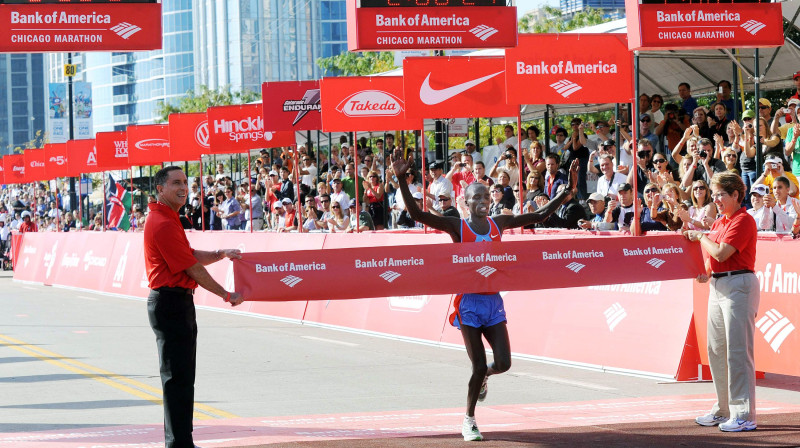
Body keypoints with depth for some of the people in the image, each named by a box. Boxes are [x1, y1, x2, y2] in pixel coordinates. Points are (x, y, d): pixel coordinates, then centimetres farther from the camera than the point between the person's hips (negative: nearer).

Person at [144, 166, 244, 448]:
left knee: (183, 376, 15)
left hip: (177, 303, 11)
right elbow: (193, 269, -15)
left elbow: (191, 256, 21)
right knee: (177, 377, -8)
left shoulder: (168, 220, 16)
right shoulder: (163, 224, -18)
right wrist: (227, 295, -7)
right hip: (171, 304, -11)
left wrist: (221, 254, 6)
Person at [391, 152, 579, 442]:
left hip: (494, 301, 4)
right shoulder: (457, 227, -6)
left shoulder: (499, 223, 6)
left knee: (503, 363, -4)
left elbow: (539, 216, 10)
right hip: (469, 302, -4)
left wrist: (567, 192, 2)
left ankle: (484, 376, 34)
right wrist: (402, 181, -25)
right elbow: (417, 214, -16)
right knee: (479, 366, -5)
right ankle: (469, 421, 16)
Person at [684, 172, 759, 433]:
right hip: (718, 285, 10)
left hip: (738, 285, -10)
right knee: (716, 350, 13)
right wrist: (706, 273, 5)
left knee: (737, 351, -10)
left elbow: (721, 253, -20)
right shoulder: (719, 223, 17)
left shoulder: (743, 221, -11)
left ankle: (744, 416, -8)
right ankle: (723, 410, 22)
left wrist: (701, 236, -5)